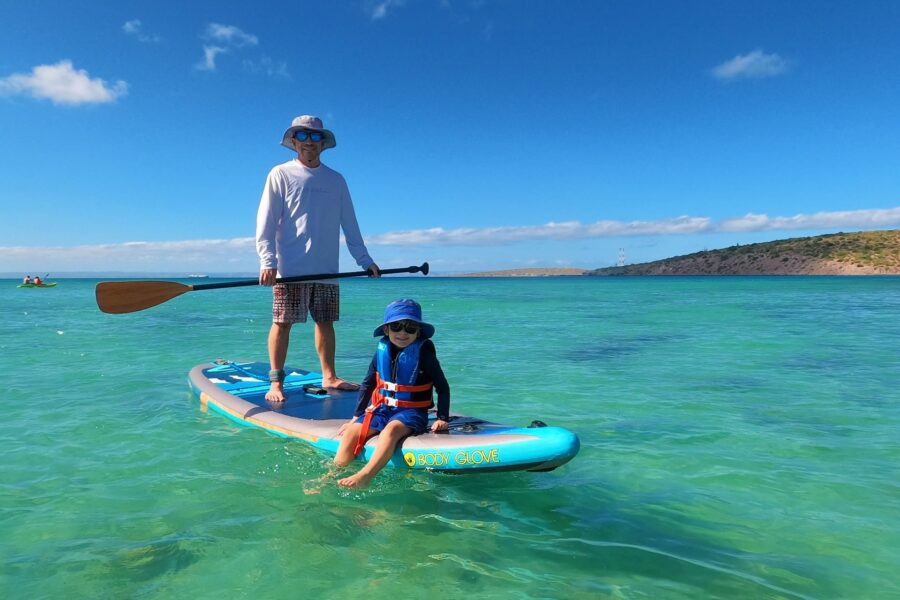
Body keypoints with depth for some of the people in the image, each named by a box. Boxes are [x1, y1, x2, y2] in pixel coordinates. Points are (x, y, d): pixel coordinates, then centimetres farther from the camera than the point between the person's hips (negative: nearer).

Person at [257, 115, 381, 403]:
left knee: (326, 322, 8)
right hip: (289, 268, -3)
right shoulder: (281, 174, 3)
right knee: (282, 323, -2)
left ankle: (329, 376, 17)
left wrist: (365, 260, 11)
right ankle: (276, 382, 5)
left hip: (326, 269, 4)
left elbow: (350, 225, 16)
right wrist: (267, 262, -15)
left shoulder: (336, 180, 14)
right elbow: (265, 223, -4)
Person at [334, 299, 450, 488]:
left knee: (392, 428, -35)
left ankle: (364, 477, -44)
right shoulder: (382, 351, 3)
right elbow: (367, 384, 15)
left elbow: (442, 386, -1)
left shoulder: (424, 352, -7)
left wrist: (443, 418, -7)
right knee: (351, 432, -18)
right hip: (381, 409, 5)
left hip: (411, 412, -4)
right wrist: (357, 416, 15)